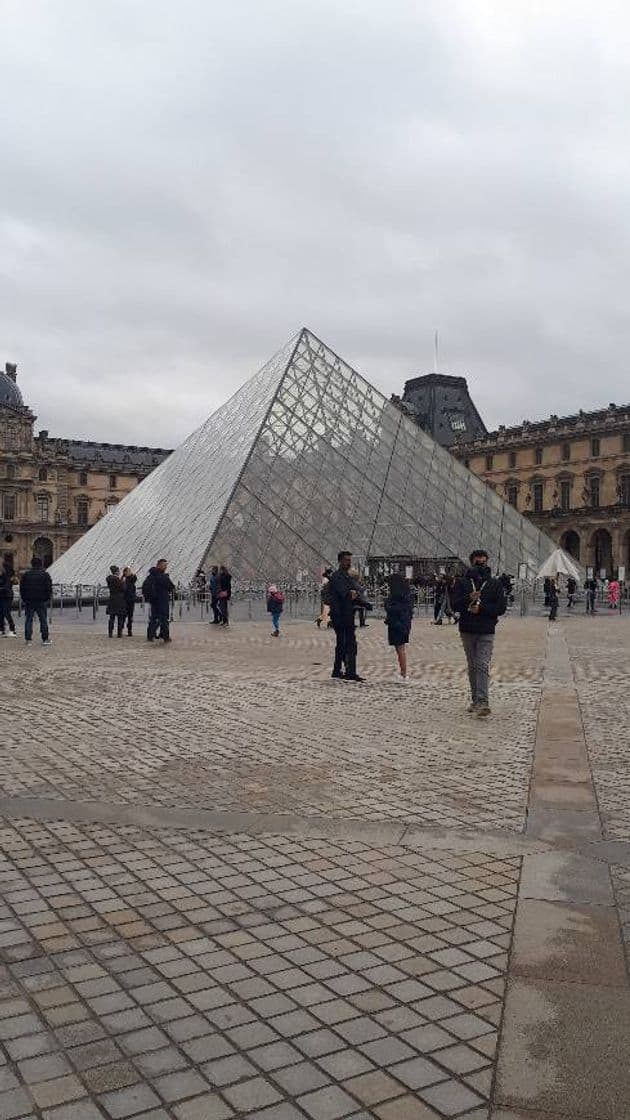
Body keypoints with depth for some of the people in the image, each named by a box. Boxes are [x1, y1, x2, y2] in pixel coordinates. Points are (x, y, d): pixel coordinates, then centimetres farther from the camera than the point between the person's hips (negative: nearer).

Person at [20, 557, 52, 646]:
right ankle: (45, 639, 3)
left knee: (28, 620, 7)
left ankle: (28, 639, 4)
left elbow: (22, 588, 6)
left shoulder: (26, 574, 4)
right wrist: (48, 598, 6)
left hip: (28, 601, 2)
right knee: (43, 620, 4)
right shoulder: (45, 575, -3)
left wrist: (23, 598, 13)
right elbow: (49, 588, -4)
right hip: (41, 601, -2)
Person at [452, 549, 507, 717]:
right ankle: (475, 700, 21)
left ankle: (483, 702, -17)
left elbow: (501, 608, -2)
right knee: (472, 667, 12)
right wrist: (469, 598, -23)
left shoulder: (495, 584, 4)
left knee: (482, 666, -13)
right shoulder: (462, 583, 5)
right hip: (467, 631, 2)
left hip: (486, 633, -2)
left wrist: (481, 608, -14)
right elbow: (455, 605, -4)